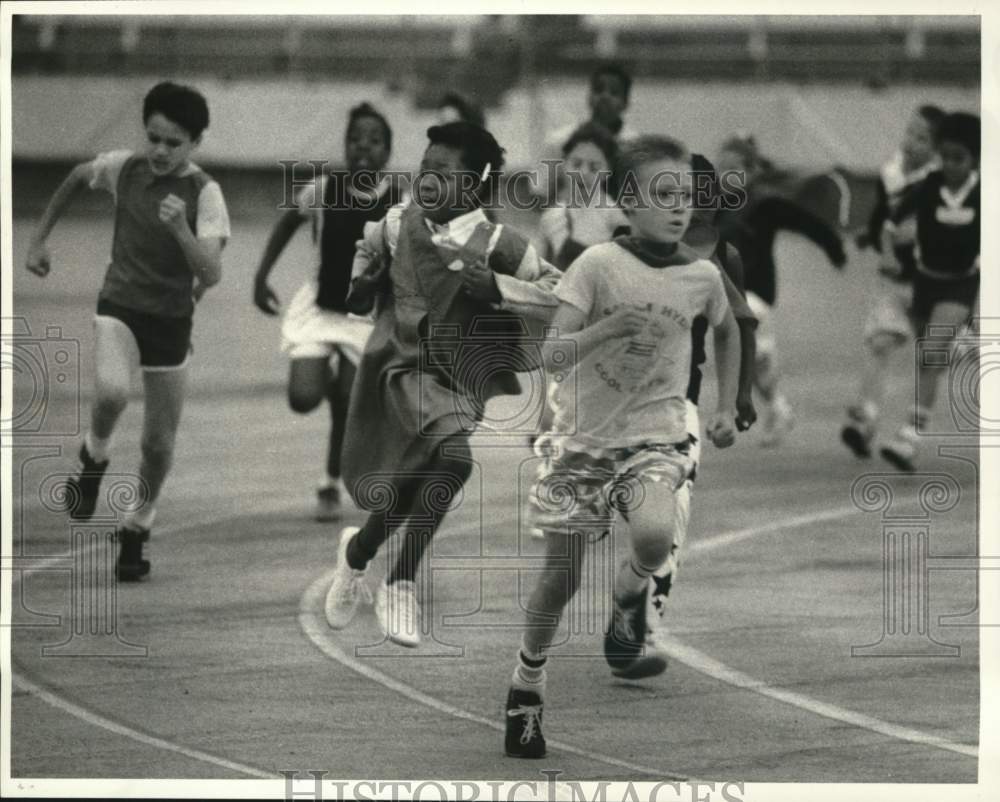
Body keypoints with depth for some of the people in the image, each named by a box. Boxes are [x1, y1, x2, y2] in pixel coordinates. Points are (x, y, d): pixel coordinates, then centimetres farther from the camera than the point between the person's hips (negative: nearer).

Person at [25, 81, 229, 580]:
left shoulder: (204, 194, -15)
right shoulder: (123, 168, -6)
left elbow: (211, 275, -25)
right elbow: (78, 177, 17)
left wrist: (180, 229, -40)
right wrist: (40, 238, 18)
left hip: (172, 320, 0)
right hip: (119, 308, 0)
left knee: (159, 441, 6)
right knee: (111, 392, -32)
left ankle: (137, 529, 30)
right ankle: (95, 456, 0)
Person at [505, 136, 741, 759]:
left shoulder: (702, 276, -2)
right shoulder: (600, 265, -12)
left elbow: (727, 331, 21)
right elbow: (553, 354, -18)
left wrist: (727, 408, 18)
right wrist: (608, 328, -34)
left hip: (655, 434, 1)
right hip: (584, 434, -1)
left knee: (654, 534, -30)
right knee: (561, 577, 4)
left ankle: (631, 595, 5)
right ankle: (527, 688, 28)